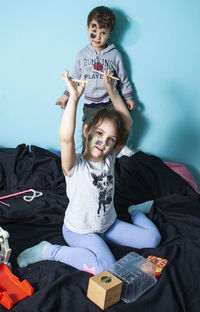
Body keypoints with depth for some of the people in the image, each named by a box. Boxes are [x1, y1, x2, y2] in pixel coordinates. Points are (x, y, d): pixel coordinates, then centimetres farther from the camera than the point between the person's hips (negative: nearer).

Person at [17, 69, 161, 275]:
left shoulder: (109, 159, -7)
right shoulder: (75, 165, -24)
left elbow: (128, 124, -6)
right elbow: (66, 138, -46)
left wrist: (113, 92, -13)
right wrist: (74, 97, -46)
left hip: (108, 225, 6)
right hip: (79, 231, -6)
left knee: (153, 239, 3)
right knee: (105, 266, -30)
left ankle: (135, 212, 34)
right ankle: (49, 251, -12)